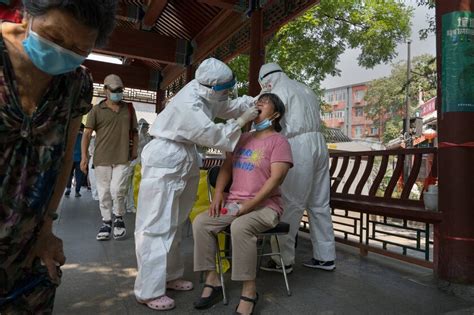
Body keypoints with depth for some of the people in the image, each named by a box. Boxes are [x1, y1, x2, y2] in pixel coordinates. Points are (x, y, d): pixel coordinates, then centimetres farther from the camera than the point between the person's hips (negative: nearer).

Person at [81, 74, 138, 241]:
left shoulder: (129, 109, 11)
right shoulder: (97, 110, 3)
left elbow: (134, 132, 18)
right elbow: (87, 133, 0)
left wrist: (134, 150, 8)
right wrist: (84, 156, -7)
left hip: (122, 158, 0)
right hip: (102, 158, 0)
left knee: (118, 190, -7)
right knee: (104, 192, 6)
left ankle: (119, 219, 16)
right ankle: (106, 223, 20)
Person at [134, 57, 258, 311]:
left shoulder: (206, 93, 1)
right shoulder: (187, 105, -26)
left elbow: (228, 108, 13)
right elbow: (213, 135, -23)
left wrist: (253, 102, 0)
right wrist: (242, 121, -14)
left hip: (185, 162, 10)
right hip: (164, 163, -10)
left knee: (174, 223, 15)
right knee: (156, 225, -5)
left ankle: (169, 276, 29)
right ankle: (149, 291, 5)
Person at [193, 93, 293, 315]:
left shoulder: (278, 141, -4)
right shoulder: (243, 138, 16)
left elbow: (275, 179, -15)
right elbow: (226, 167, 14)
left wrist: (250, 204, -21)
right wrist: (218, 193, -3)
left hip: (265, 206, -6)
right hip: (233, 203, 6)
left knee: (240, 227, -36)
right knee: (200, 222, -16)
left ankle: (249, 292, -19)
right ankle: (212, 281, -5)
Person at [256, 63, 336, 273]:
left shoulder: (278, 91, -1)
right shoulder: (304, 89, 23)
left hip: (298, 146, -8)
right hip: (318, 142, 8)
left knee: (290, 204, -5)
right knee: (319, 203, 11)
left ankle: (283, 260, 1)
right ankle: (325, 256, 19)